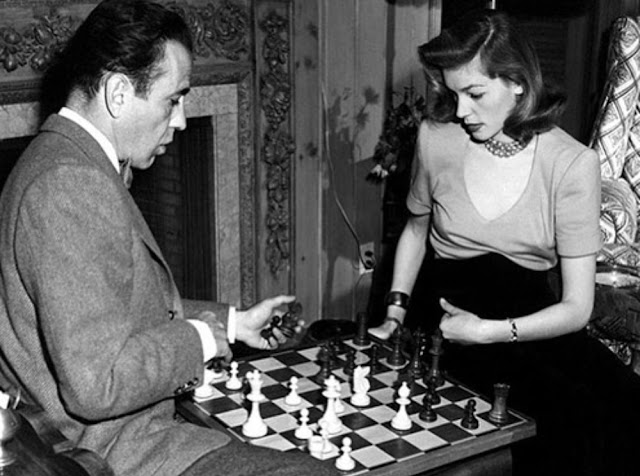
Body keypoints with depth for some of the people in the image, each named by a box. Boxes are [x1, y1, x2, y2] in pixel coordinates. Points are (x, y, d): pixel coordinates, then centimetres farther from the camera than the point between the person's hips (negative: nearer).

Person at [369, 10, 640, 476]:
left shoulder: (572, 163, -8)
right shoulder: (436, 138, -2)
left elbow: (577, 306, -8)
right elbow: (417, 228, 18)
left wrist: (490, 331, -19)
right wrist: (395, 311, 7)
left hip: (533, 321, 1)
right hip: (451, 309, -1)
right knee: (573, 415, -27)